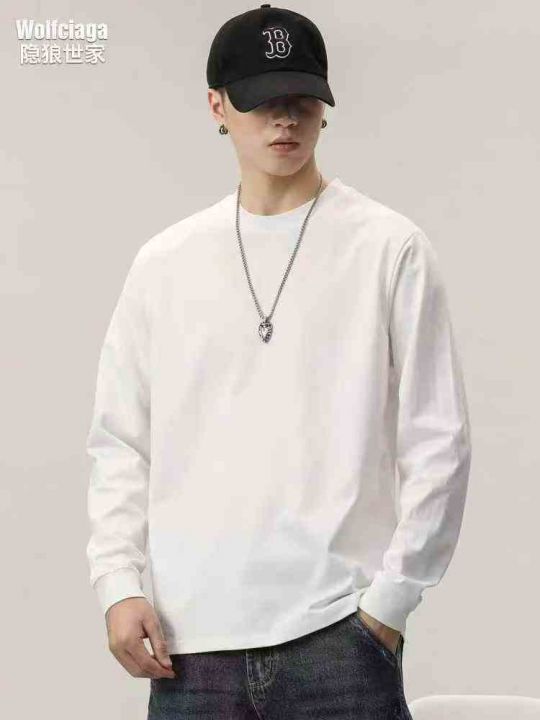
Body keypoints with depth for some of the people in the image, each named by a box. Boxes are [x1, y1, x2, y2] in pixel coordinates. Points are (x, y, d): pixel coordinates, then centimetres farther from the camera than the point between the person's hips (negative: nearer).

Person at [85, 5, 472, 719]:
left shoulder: (390, 249, 1)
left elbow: (437, 443, -1)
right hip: (190, 641, 3)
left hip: (335, 634, -3)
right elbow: (119, 442, 12)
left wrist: (389, 600, -5)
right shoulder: (163, 264, 10)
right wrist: (119, 582, 1)